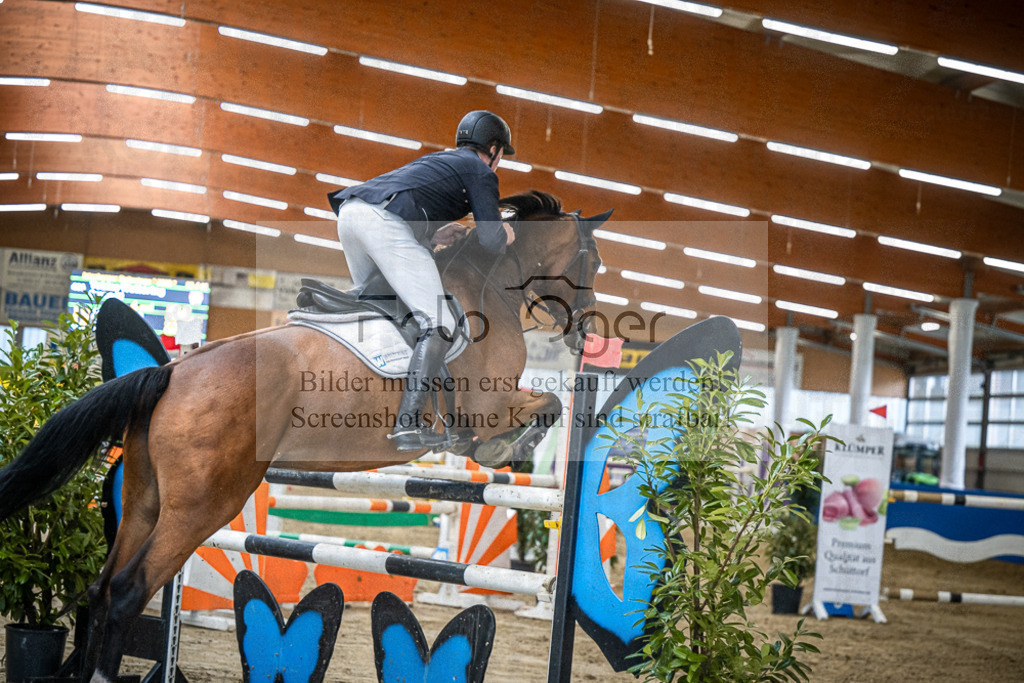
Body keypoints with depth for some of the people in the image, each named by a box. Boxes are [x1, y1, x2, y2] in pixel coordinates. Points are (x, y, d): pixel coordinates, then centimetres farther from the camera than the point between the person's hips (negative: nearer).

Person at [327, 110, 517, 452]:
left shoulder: (435, 159, 39)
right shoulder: (481, 171, 16)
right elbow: (491, 241, 4)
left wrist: (431, 237, 34)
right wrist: (505, 234, 25)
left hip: (349, 210, 9)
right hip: (385, 223, -9)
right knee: (439, 327, -8)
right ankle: (408, 426, -18)